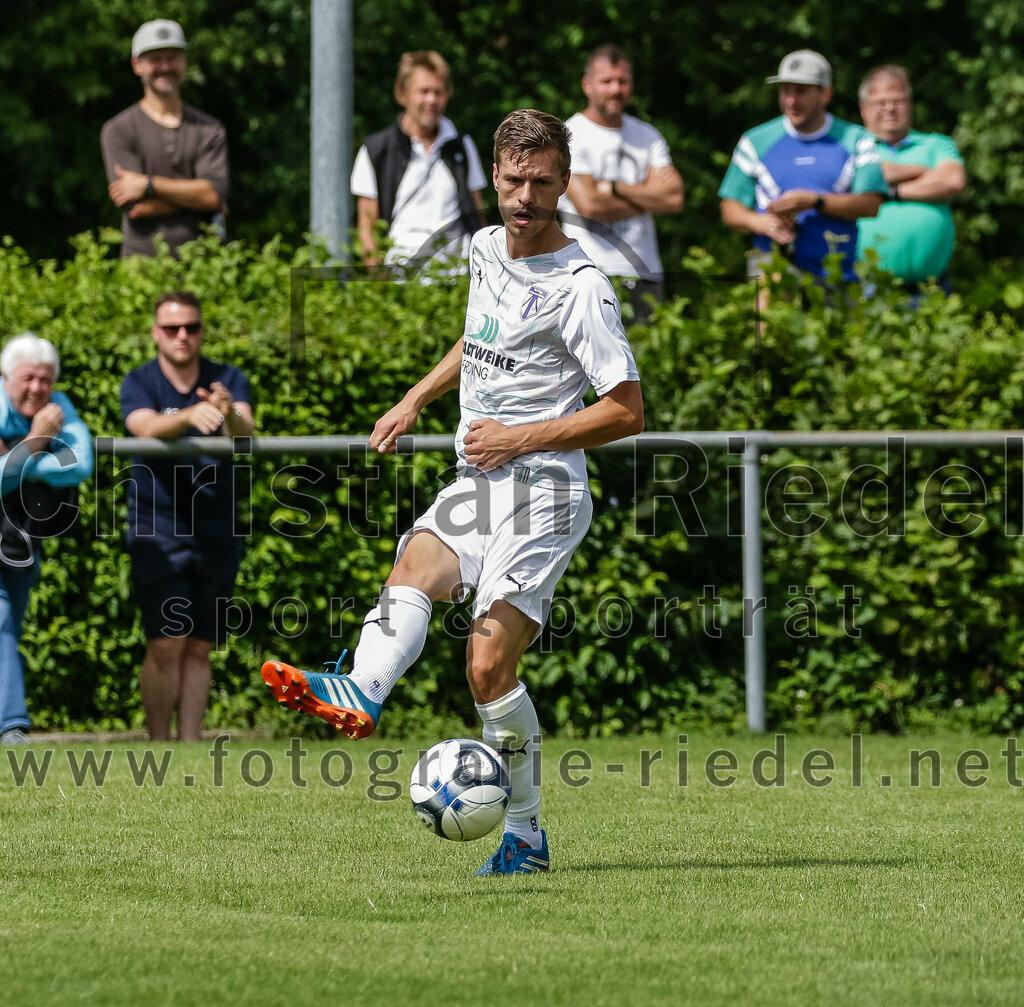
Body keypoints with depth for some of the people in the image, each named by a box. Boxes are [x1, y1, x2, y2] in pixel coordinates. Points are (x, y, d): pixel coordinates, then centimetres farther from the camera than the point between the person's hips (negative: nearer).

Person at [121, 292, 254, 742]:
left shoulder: (228, 380, 4)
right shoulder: (139, 384, -1)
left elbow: (245, 434, -15)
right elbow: (146, 428, -23)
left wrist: (230, 414, -40)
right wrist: (190, 415, -44)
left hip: (216, 533, 2)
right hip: (158, 531, -2)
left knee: (199, 649, 4)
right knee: (166, 645, -11)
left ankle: (190, 744, 8)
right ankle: (158, 745, -4)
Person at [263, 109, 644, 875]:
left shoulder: (581, 287, -10)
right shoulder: (486, 249, 12)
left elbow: (627, 412, -9)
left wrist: (519, 440, -13)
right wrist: (415, 401, 27)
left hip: (542, 492, -7)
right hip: (476, 486, 7)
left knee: (489, 663, -16)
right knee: (415, 569, -25)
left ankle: (526, 834, -5)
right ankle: (359, 693, -50)